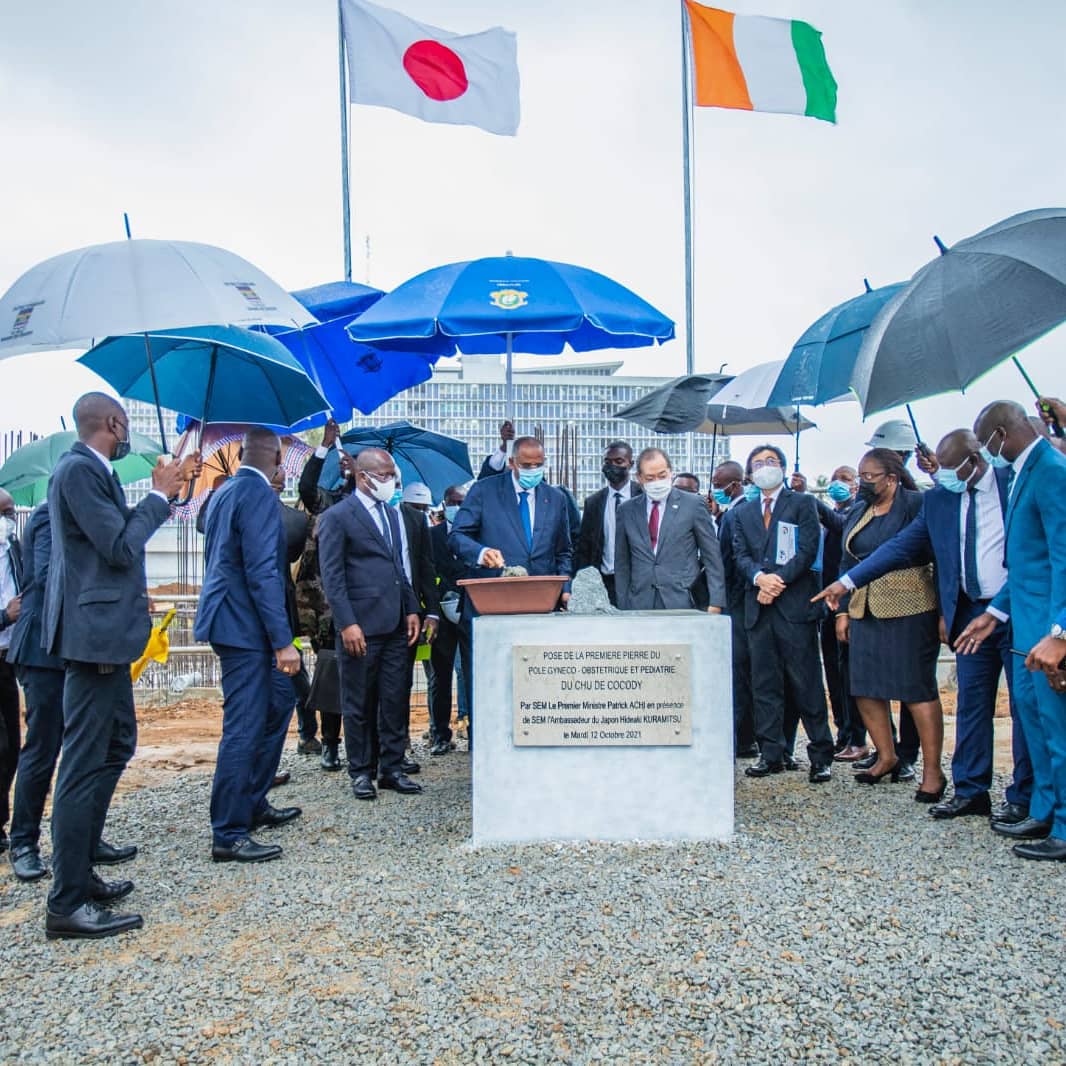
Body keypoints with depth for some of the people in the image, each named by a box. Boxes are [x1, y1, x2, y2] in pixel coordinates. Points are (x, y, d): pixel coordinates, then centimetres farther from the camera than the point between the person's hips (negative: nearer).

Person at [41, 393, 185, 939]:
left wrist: (161, 495, 16)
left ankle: (80, 874, 29)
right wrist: (159, 495, -11)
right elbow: (120, 547, -20)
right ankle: (67, 905, 3)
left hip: (106, 632, 11)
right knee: (85, 765, -6)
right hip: (94, 633, -11)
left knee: (115, 746, 19)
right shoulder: (79, 469, -16)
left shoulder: (92, 470, 14)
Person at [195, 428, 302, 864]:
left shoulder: (224, 492, 13)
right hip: (246, 625, -10)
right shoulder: (260, 495, -16)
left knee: (279, 701, 19)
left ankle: (254, 804, 27)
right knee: (244, 727, -4)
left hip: (230, 618, 10)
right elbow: (263, 573, -22)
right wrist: (283, 641, -21)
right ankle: (229, 835, 3)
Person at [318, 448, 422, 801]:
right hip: (361, 627, -6)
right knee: (359, 705, 5)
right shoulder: (337, 517, -5)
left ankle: (392, 768, 19)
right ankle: (360, 772, 17)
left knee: (395, 702, 9)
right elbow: (332, 577, -10)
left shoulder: (391, 514, 17)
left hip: (396, 626, 6)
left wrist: (411, 610, 11)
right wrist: (347, 624, -16)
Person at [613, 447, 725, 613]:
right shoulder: (627, 510, 10)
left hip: (682, 602, -2)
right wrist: (623, 607, 6)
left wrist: (715, 603, -1)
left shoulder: (693, 504, 2)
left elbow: (712, 557, 3)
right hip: (639, 605, 2)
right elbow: (622, 563, 12)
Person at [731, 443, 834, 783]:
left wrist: (778, 580, -14)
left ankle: (821, 755, 3)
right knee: (764, 684, 5)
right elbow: (741, 555, 8)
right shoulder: (743, 513, 18)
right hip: (759, 606, 4)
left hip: (795, 604, -4)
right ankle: (771, 754, 12)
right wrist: (760, 578, -12)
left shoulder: (802, 504, 7)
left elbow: (807, 550, -4)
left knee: (806, 683, -4)